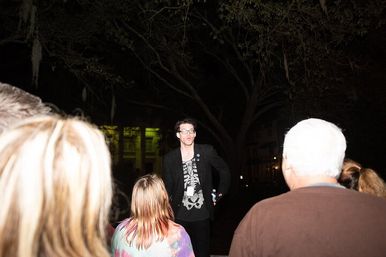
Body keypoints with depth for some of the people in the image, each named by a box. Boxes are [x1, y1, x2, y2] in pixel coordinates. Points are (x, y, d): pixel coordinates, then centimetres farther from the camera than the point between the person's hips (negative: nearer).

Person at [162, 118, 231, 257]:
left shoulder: (207, 151, -3)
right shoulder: (170, 158, -1)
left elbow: (224, 171, 9)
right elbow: (167, 187, 6)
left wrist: (218, 196, 7)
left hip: (202, 214, 0)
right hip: (180, 216, 0)